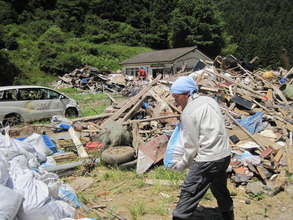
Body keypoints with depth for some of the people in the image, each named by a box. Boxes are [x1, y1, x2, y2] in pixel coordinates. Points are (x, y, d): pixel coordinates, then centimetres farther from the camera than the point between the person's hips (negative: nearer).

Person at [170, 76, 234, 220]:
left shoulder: (188, 112, -15)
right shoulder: (210, 100, 8)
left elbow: (191, 145, -13)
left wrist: (183, 164, 1)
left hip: (207, 160, -9)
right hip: (225, 155, 9)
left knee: (188, 194, -2)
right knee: (220, 189, 27)